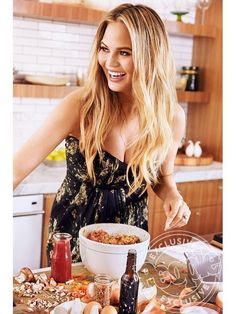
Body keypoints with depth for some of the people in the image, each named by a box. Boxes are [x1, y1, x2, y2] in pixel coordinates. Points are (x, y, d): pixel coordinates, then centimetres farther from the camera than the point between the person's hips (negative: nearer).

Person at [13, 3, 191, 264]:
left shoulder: (172, 118, -12)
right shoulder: (81, 105, -21)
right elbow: (18, 168, -24)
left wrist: (172, 196, -15)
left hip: (130, 233, 2)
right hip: (73, 232, -2)